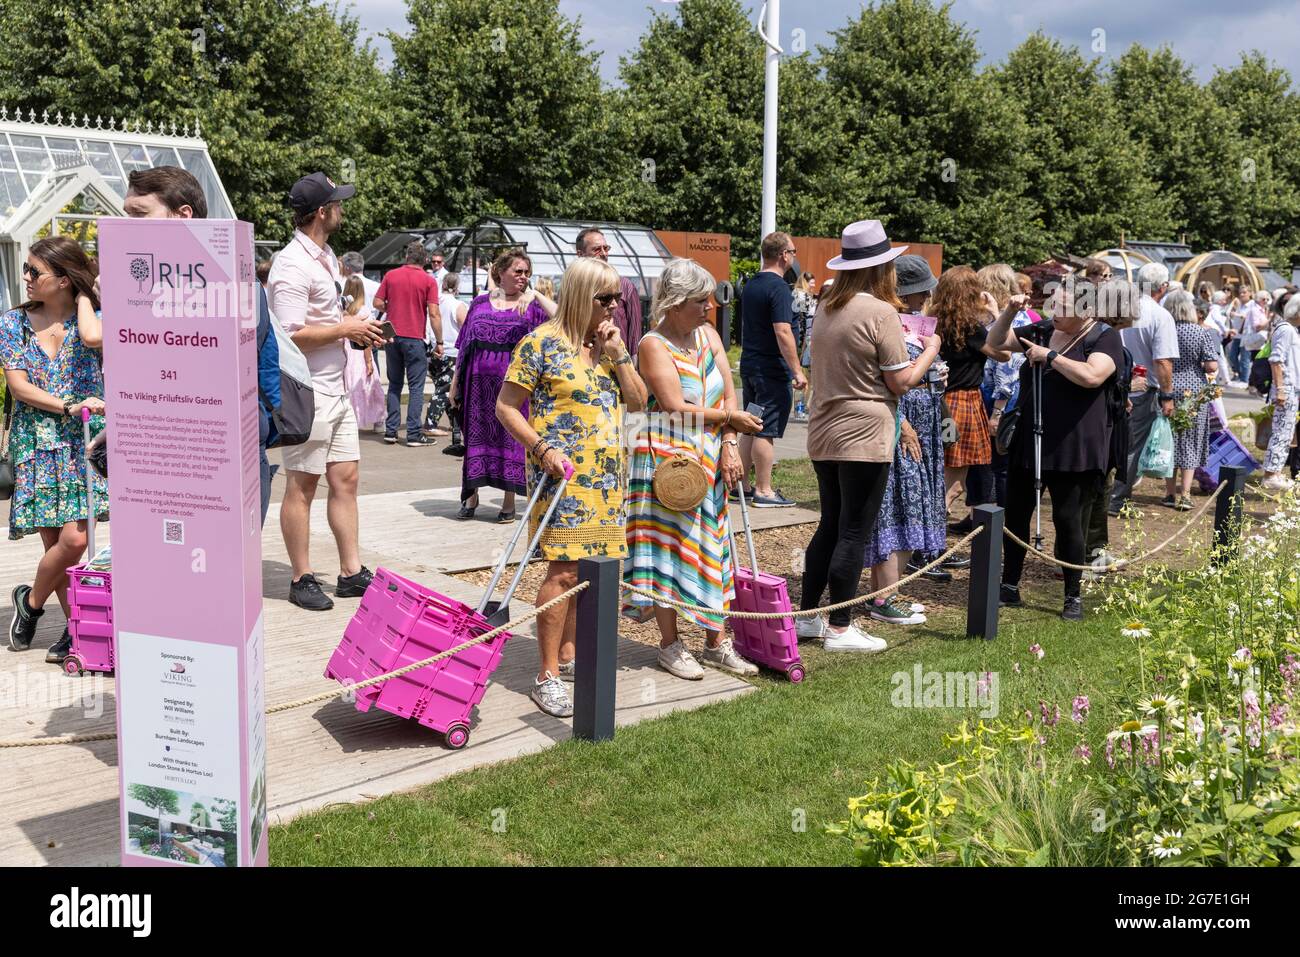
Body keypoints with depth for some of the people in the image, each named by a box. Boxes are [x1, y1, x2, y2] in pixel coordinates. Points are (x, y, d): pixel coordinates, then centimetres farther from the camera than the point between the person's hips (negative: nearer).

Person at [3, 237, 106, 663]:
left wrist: (83, 297, -6)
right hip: (36, 444, 1)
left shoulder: (92, 317, 2)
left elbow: (94, 338, -25)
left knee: (72, 540, -12)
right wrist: (69, 407, -15)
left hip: (82, 441, -1)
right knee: (64, 541, -4)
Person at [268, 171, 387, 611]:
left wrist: (359, 332, 10)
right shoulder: (292, 265, -17)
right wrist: (344, 330, -15)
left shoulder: (325, 256, 15)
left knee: (345, 478, 11)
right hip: (306, 393, -9)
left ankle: (351, 572, 20)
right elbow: (292, 335, -24)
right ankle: (302, 580, 11)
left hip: (335, 389, 10)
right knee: (302, 485, 1)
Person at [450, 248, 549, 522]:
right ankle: (471, 495, 20)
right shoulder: (480, 303, 10)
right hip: (479, 380, 2)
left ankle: (509, 500, 12)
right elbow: (465, 344, 12)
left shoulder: (533, 307, 4)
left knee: (510, 436, 2)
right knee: (476, 434, 7)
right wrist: (456, 380, 8)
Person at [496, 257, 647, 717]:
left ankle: (567, 653, 25)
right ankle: (547, 676, -3)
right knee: (564, 571, -10)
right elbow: (506, 407, -7)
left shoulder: (608, 343, 13)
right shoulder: (543, 343, -8)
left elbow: (638, 401, 9)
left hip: (605, 473, 7)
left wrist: (618, 353, -3)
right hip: (564, 472, -7)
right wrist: (541, 448, -18)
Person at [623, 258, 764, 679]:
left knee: (711, 547, 10)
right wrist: (732, 418, -11)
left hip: (709, 459, 7)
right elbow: (676, 408, -19)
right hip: (666, 458, -7)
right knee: (668, 545, -1)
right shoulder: (654, 345, -12)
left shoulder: (707, 334, 9)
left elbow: (729, 392, 5)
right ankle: (669, 644, 10)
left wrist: (729, 446, -7)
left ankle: (716, 642, 19)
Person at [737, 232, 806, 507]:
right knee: (767, 432, -4)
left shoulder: (750, 285, 12)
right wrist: (797, 371, -19)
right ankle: (763, 491, -1)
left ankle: (742, 485, 20)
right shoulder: (778, 287, -15)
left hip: (748, 366, 9)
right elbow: (783, 333, -22)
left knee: (750, 429, 15)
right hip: (772, 370, -9)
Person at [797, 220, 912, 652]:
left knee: (830, 526, 17)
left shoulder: (825, 308, 9)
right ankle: (840, 628, 6)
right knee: (854, 534, 0)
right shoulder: (881, 312, -14)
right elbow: (899, 381, -12)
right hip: (864, 437, -7)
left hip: (823, 434, 8)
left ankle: (807, 616, 22)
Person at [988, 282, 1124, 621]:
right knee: (1015, 513, 10)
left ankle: (1073, 596, 14)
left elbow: (1092, 376, -26)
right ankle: (1009, 587, 24)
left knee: (1068, 518, -1)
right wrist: (1010, 312, -2)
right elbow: (996, 341, 15)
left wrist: (1049, 356, -18)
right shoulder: (1042, 331, 10)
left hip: (1072, 449, -6)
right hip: (1027, 442, 6)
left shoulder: (1105, 338, -8)